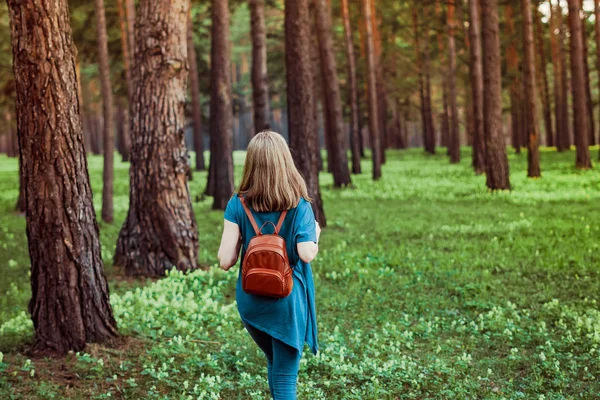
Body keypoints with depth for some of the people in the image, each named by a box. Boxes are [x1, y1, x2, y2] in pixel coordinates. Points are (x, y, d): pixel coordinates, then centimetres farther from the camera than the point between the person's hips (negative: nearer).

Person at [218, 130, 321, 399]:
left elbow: (225, 261, -10)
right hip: (287, 299, -3)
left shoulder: (238, 205, -6)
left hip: (250, 299, 3)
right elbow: (306, 254, -20)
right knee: (285, 377, 5)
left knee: (276, 364, 26)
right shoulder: (298, 205, -10)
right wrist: (316, 235, 1)